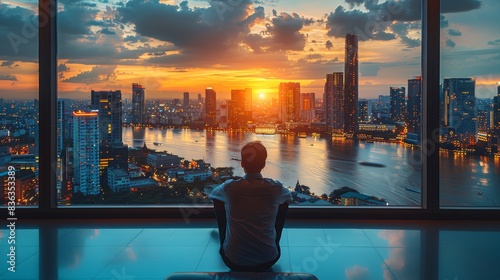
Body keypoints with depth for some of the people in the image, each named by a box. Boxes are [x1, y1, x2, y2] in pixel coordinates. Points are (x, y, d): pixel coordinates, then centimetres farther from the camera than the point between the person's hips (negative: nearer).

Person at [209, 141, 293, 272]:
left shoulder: (230, 187, -13)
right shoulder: (275, 188, -12)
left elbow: (212, 195, 13)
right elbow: (288, 196, 15)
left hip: (233, 262, 0)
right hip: (267, 261, 1)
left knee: (219, 200, 20)